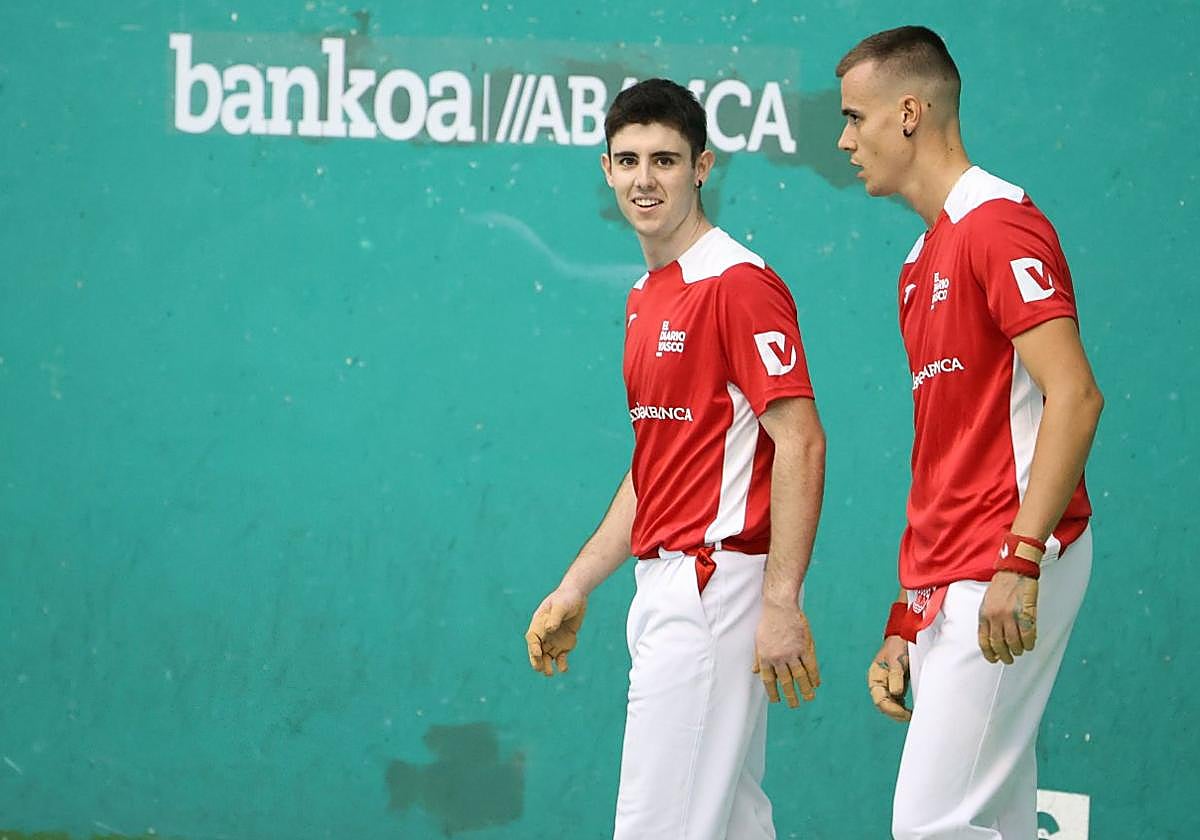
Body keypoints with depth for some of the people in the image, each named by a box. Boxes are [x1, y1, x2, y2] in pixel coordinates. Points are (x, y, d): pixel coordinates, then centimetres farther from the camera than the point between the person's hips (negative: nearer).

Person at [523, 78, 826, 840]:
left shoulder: (738, 283, -11)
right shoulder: (647, 298, 17)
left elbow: (801, 443, -17)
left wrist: (781, 603, -22)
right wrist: (575, 591, 20)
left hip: (713, 585, -9)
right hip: (666, 590, 9)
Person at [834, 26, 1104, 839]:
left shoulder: (999, 223, -8)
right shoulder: (922, 262, 21)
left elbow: (1074, 396, -18)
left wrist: (1022, 559, -25)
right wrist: (908, 620, 20)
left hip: (1002, 581, -9)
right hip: (946, 587, 9)